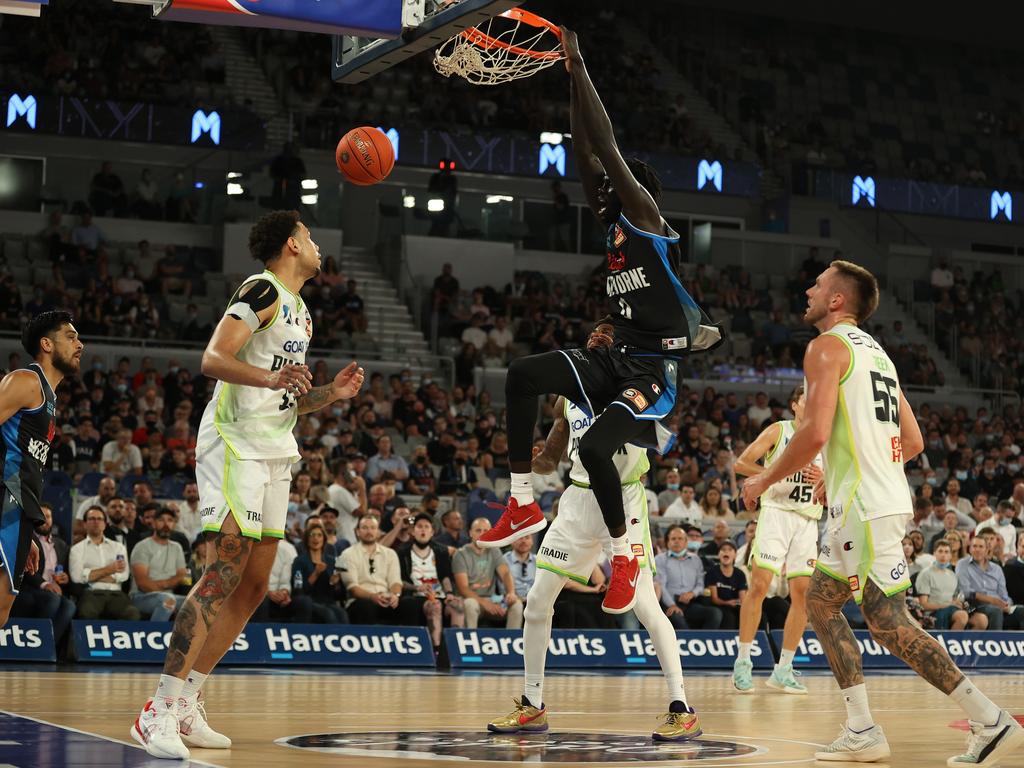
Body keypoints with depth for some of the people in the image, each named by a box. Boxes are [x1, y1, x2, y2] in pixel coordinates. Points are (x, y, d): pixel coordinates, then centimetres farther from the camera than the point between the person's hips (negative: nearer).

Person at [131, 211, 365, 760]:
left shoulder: (300, 315, 21)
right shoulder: (262, 291, -8)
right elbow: (214, 359, -21)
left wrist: (330, 394, 11)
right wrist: (271, 377, -36)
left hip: (274, 454, 10)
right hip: (235, 445, -10)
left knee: (254, 585, 7)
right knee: (224, 575, -17)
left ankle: (185, 708, 12)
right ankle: (159, 712, -15)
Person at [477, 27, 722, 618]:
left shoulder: (646, 214, -6)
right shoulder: (616, 227, 15)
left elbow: (607, 147, -14)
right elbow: (585, 152, 15)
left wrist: (579, 65, -12)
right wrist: (571, 78, 12)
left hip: (651, 374, -9)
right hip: (614, 363, 9)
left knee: (595, 448, -27)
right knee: (523, 374, -7)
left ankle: (625, 555, -3)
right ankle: (524, 504, -4)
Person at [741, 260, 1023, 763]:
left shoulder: (828, 346, -8)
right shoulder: (876, 352, 20)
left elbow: (814, 434, -20)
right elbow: (913, 441, 21)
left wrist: (764, 481, -6)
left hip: (864, 508, -10)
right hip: (883, 499, 10)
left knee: (889, 624, -10)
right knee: (820, 601, 17)